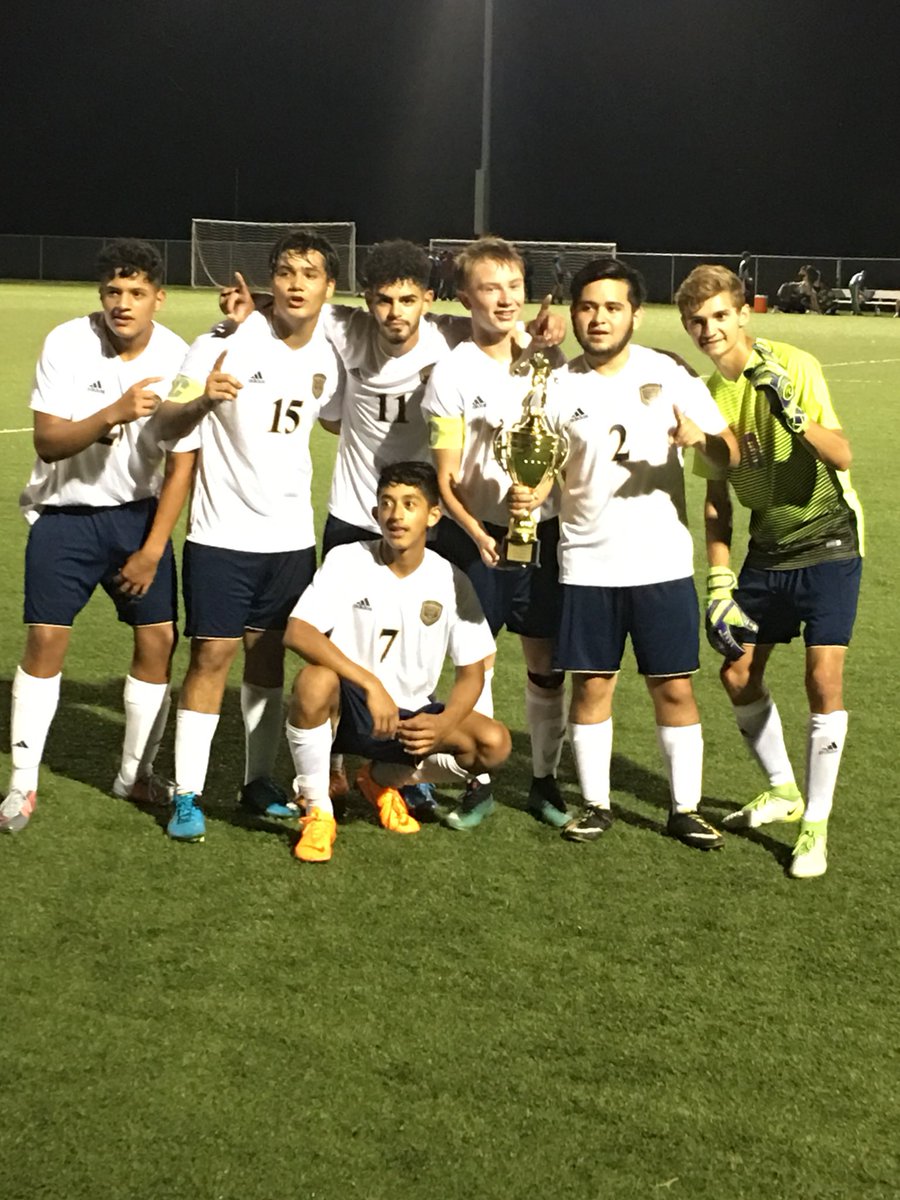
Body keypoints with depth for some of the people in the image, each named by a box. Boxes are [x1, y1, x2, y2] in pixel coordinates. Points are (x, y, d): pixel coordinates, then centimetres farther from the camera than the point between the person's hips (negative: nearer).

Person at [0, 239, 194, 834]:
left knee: (159, 640, -2)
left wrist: (152, 550, -9)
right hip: (65, 513, -2)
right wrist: (114, 414, -36)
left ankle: (137, 773, 17)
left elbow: (182, 464, -7)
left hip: (139, 513, 2)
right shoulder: (67, 344, -15)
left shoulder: (177, 358, -12)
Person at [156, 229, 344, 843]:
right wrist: (202, 400, -39)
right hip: (223, 533, -4)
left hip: (291, 534, 4)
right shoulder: (228, 341, -13)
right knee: (212, 656, -4)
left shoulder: (328, 358, 2)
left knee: (270, 654, 11)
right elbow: (170, 420, -19)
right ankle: (188, 794, 2)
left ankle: (260, 780, 21)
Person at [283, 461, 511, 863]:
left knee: (495, 744, -20)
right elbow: (296, 632, -25)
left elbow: (471, 672, -1)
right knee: (314, 682, -37)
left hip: (412, 715, 3)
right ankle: (317, 811, -14)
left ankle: (386, 779, 9)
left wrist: (444, 723, -23)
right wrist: (371, 685, -34)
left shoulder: (451, 582, -5)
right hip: (348, 708, -3)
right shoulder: (347, 561, -12)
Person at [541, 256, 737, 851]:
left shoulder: (670, 375, -2)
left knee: (675, 688, 4)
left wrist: (702, 437, -26)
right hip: (588, 563, 1)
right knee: (591, 686, 6)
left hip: (663, 560, 0)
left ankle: (686, 809, 16)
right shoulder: (560, 387, 0)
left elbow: (728, 454, -3)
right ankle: (596, 805, 19)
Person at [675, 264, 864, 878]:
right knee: (739, 674, 7)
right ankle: (782, 790, 31)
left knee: (824, 679, -12)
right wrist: (720, 586, 1)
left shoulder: (793, 367, -16)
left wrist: (795, 415, -44)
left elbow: (842, 455, -26)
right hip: (767, 551, 6)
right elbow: (717, 498, 7)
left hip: (828, 542, -6)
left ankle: (816, 824, 1)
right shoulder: (710, 396, 2)